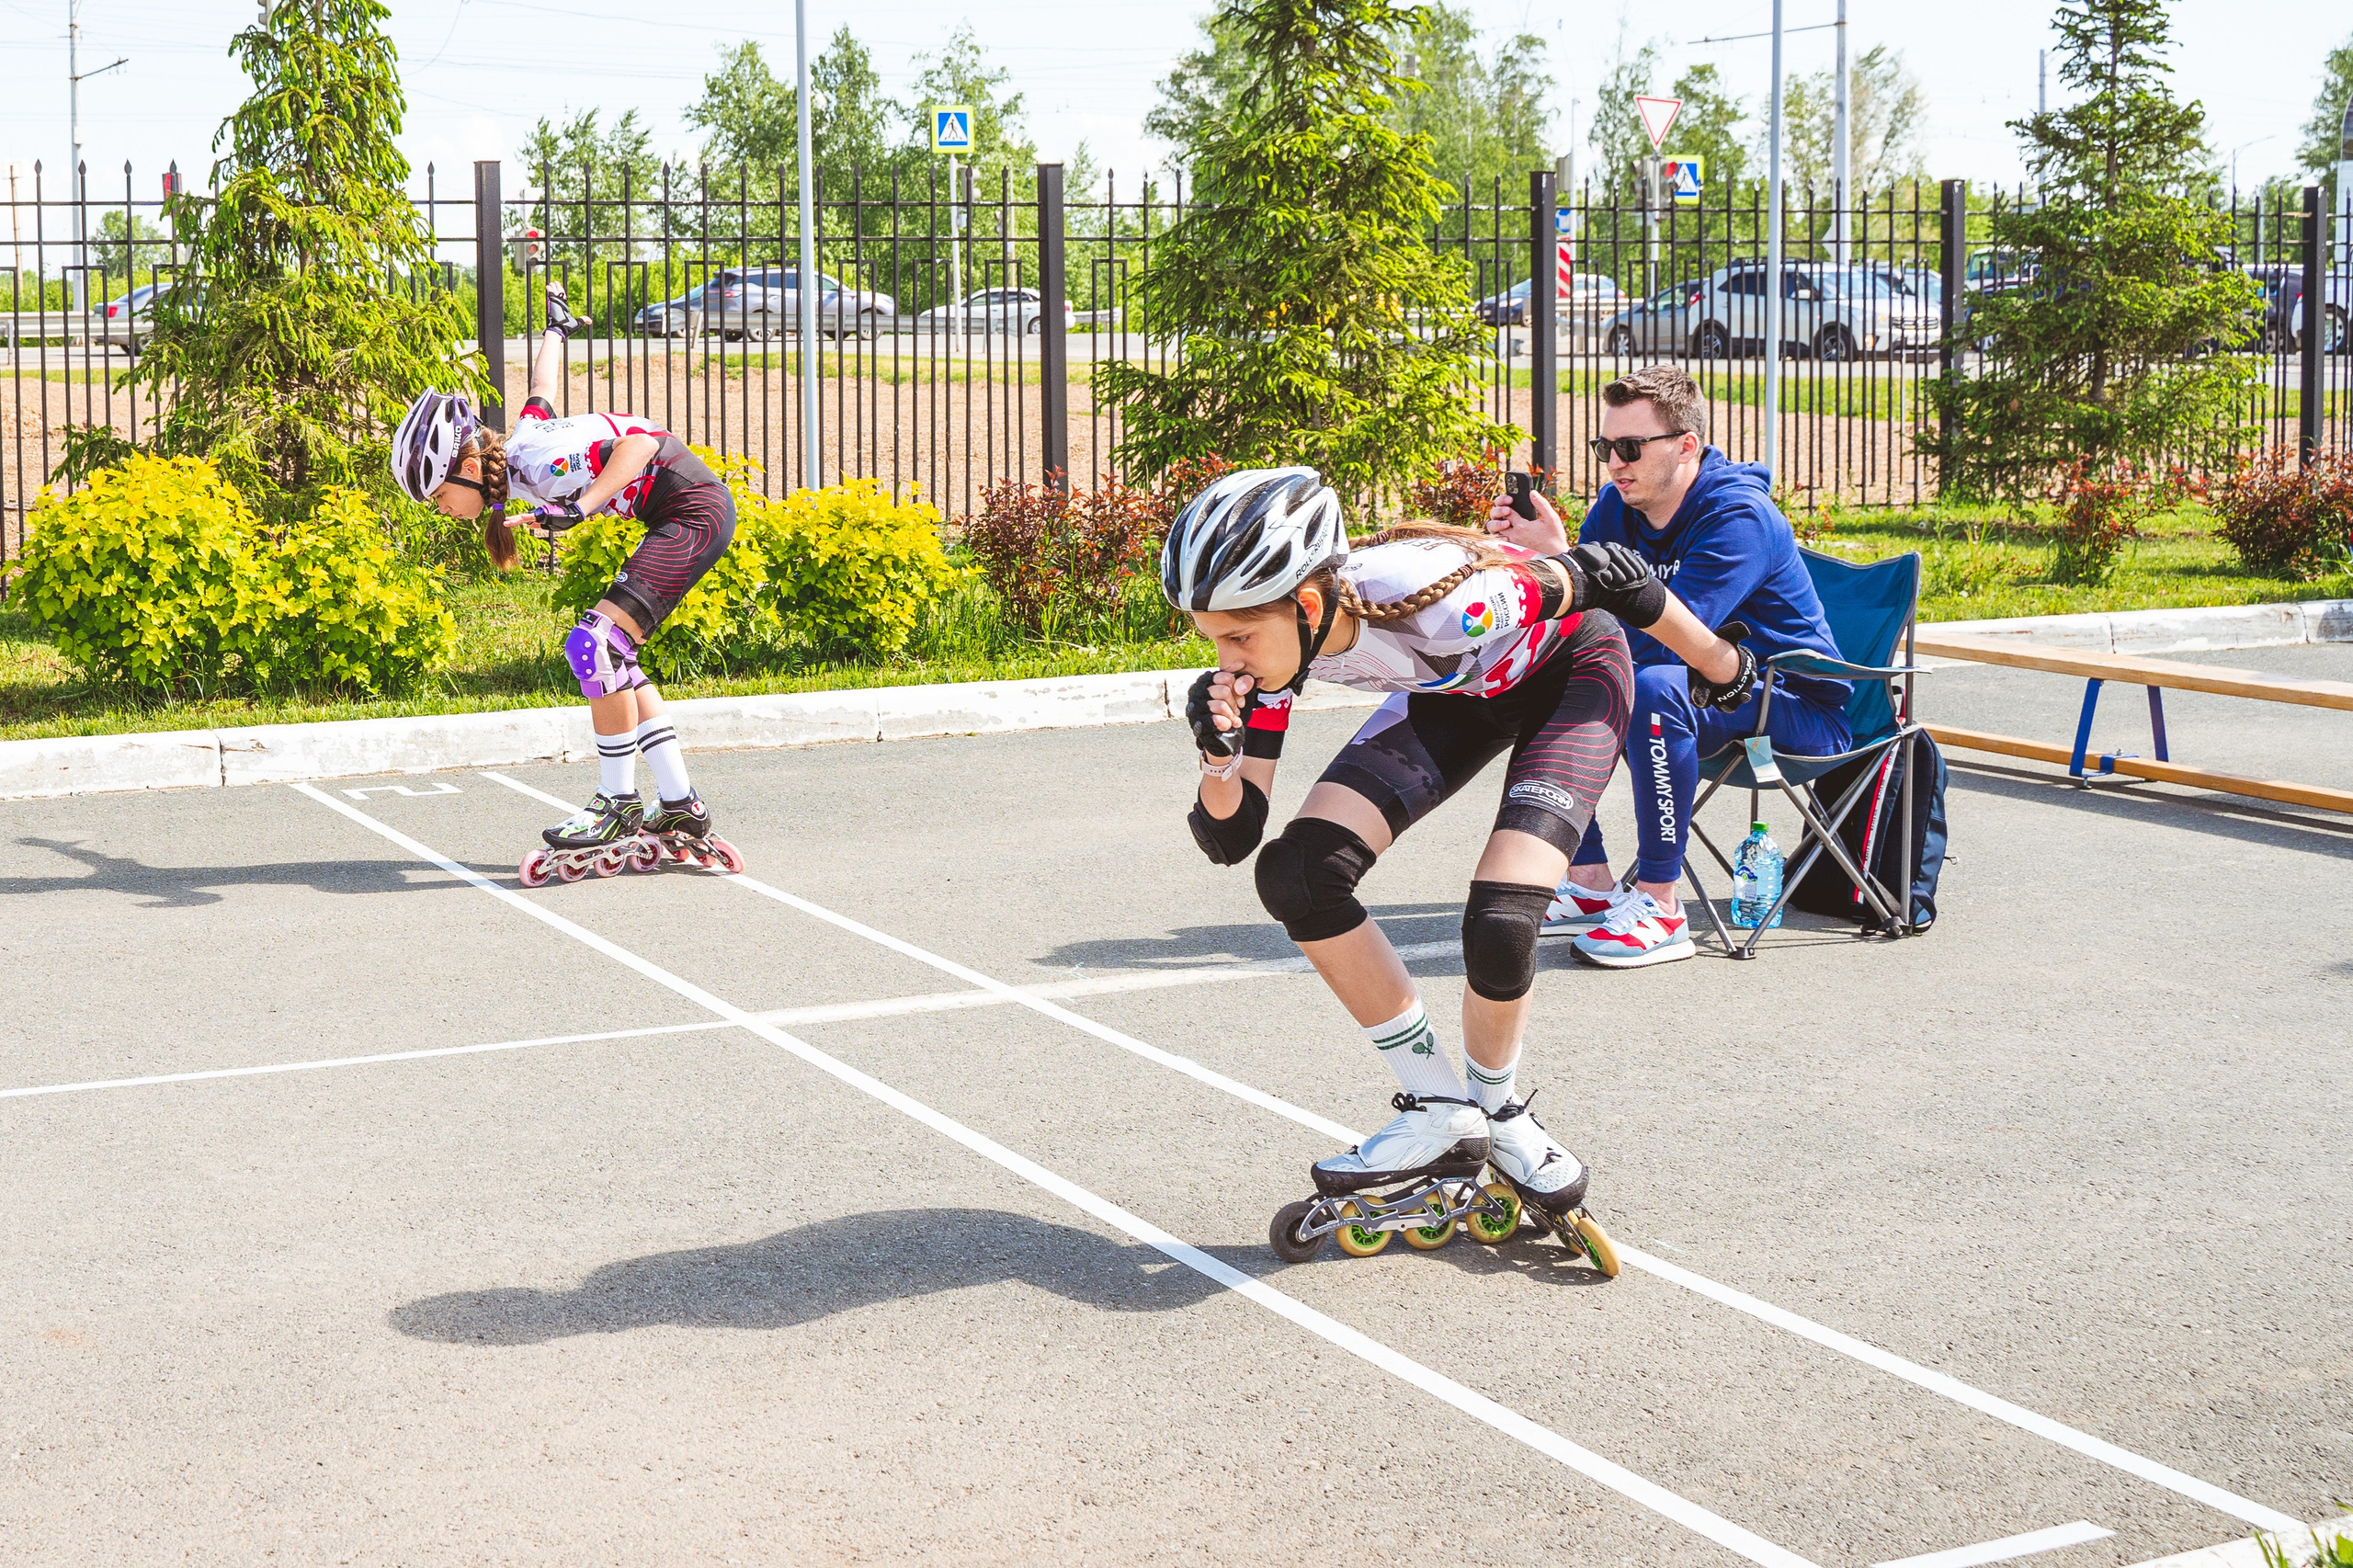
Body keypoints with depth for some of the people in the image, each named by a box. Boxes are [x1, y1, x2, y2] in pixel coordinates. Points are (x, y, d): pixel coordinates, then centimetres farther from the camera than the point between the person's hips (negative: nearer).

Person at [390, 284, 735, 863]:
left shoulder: (540, 464, -21)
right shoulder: (519, 444, 5)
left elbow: (641, 440, -30)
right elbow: (544, 385, 25)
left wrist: (580, 507, -37)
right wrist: (555, 327, 44)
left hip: (694, 512, -11)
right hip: (680, 517, 11)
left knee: (593, 645, -17)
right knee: (611, 659, 8)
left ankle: (618, 803, -7)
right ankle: (681, 808, 9)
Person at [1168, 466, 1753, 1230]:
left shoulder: (1436, 599, -42)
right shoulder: (1273, 639, -23)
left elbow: (1608, 575, -24)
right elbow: (1230, 836, -18)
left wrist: (1724, 666, -9)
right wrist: (1218, 752, -40)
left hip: (1570, 669, -5)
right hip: (1458, 689, 6)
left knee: (1498, 928, -24)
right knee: (1295, 875, -15)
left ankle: (1498, 1110, 8)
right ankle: (1439, 1111, -1)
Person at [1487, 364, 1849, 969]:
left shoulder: (1738, 517, -24)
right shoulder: (1620, 504, -1)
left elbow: (1661, 638, -34)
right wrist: (1538, 552, -21)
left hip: (1797, 711, -8)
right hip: (1705, 693, 8)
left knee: (1655, 687, -35)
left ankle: (1659, 907, -27)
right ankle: (1591, 882, 1)